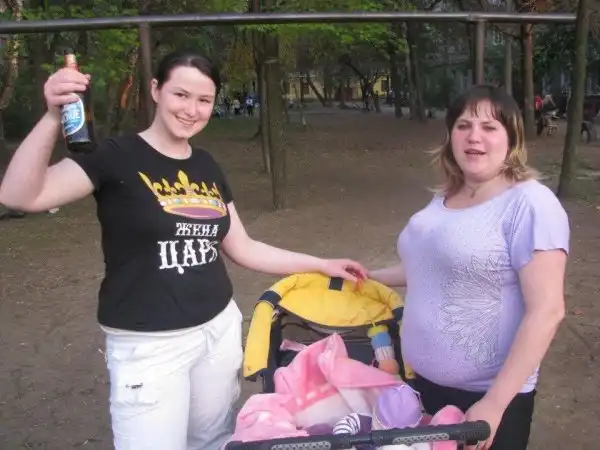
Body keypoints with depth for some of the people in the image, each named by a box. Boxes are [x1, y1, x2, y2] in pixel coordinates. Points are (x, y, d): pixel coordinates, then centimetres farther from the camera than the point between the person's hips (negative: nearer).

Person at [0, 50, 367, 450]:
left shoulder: (208, 166, 6)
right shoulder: (118, 156, -11)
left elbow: (242, 248, 12)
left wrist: (321, 265, 9)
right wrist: (54, 116, -38)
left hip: (220, 329, 6)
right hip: (147, 345, -5)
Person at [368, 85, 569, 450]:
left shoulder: (529, 204, -18)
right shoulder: (445, 198, 5)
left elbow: (547, 311, -21)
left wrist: (494, 403, -22)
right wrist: (371, 277, 19)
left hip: (488, 390, -7)